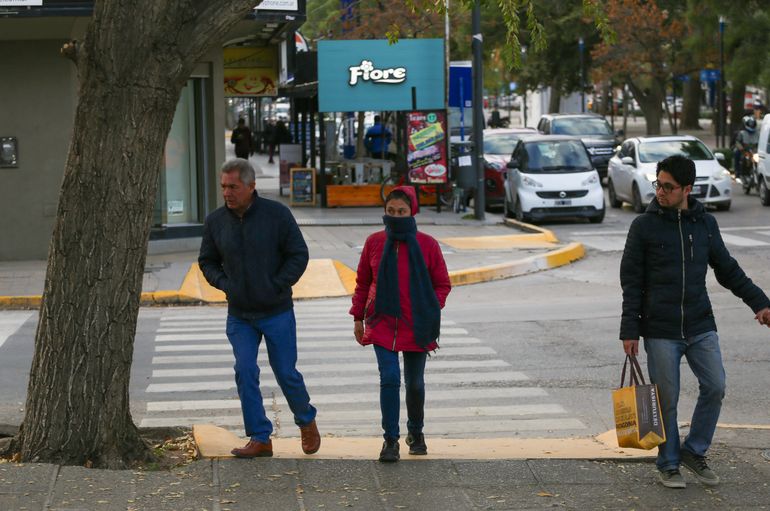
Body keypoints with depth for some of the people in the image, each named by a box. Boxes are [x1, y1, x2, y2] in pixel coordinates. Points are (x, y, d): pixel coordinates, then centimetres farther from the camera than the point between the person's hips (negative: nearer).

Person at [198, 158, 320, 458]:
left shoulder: (277, 214, -10)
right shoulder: (216, 222, -1)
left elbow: (299, 255, -5)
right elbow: (207, 261, 13)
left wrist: (276, 286, -13)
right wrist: (224, 284, -5)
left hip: (277, 312, -2)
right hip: (239, 315, 3)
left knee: (286, 373, 4)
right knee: (245, 372, -8)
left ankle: (306, 421, 31)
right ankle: (260, 439, 0)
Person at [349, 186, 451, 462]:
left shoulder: (427, 245, -4)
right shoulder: (374, 242, 1)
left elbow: (442, 284, 4)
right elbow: (362, 282, 11)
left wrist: (431, 312, -8)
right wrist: (358, 317, 10)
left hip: (416, 326, 0)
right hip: (382, 323, 0)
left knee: (414, 383, 12)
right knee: (389, 379, -13)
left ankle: (416, 433, 34)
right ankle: (390, 440, -7)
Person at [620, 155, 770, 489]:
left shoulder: (705, 224, 6)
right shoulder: (644, 226, -3)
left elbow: (727, 270, 14)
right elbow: (631, 282, -2)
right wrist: (629, 330, -6)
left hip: (700, 326, 3)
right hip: (660, 330, -3)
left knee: (715, 387, -4)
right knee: (666, 399, 0)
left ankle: (694, 451, 15)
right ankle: (668, 464, 15)